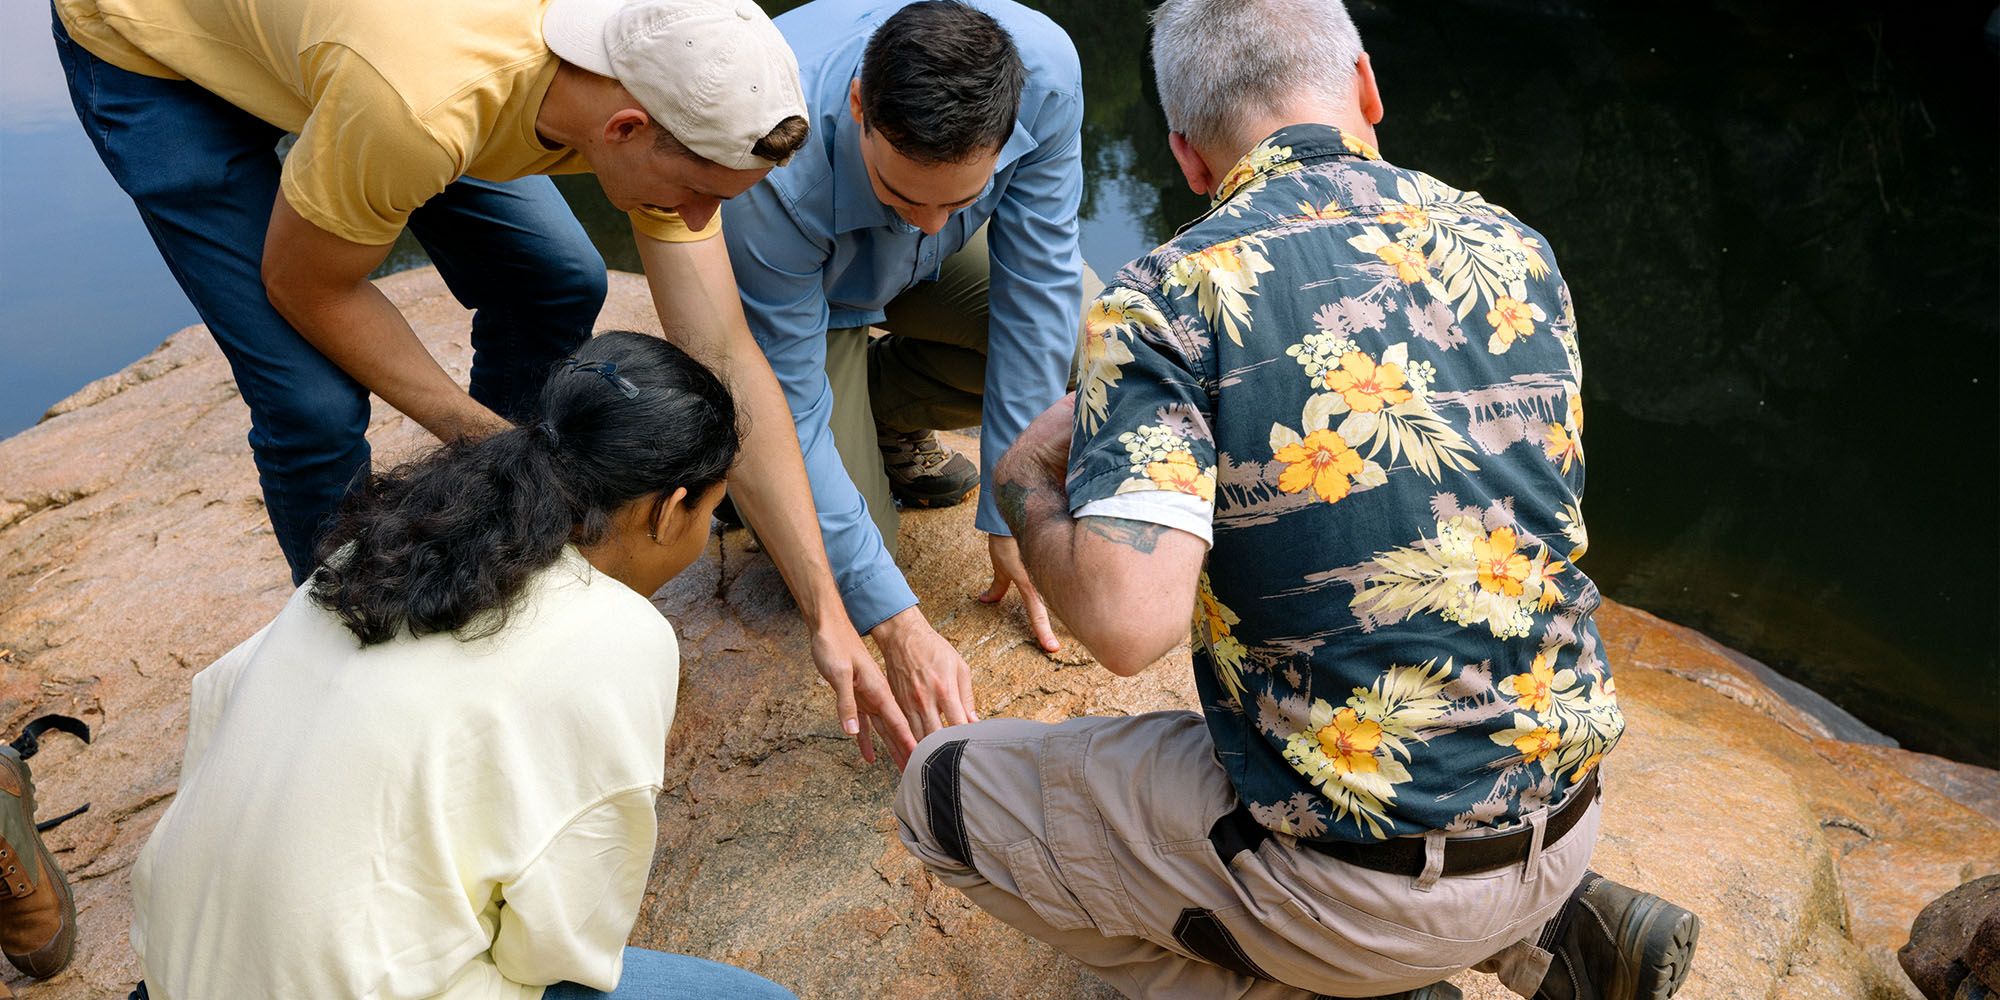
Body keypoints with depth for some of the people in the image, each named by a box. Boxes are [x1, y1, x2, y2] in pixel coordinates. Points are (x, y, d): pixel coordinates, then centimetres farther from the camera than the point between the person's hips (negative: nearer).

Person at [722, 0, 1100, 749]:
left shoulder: (1042, 71, -34)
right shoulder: (773, 172, -43)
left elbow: (1037, 287, -24)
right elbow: (789, 415, -34)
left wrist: (1013, 516, -22)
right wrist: (899, 628, -35)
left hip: (931, 270, 4)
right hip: (802, 291, -4)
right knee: (836, 570, -15)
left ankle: (886, 417, 4)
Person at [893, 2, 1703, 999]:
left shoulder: (1172, 294, -16)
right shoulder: (1518, 251, 2)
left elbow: (1128, 622, -27)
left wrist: (1028, 490, -6)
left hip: (1354, 894, -6)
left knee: (944, 787, 10)